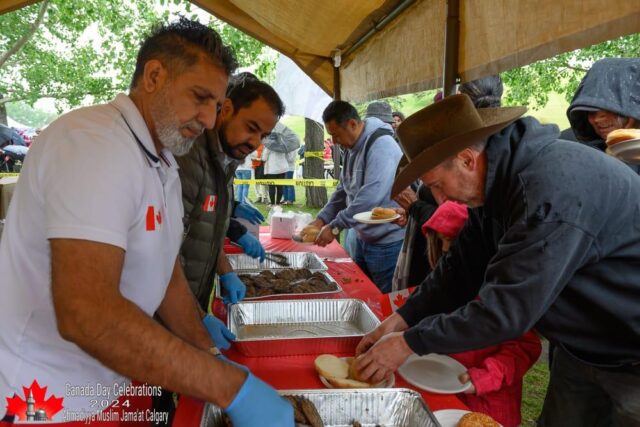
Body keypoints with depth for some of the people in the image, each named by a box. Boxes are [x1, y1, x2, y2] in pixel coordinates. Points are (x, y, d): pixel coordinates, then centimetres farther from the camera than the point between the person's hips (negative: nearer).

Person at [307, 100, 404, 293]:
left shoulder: (381, 145, -21)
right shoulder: (352, 148, 8)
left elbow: (371, 196, -29)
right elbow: (343, 190, 13)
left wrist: (335, 226, -23)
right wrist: (322, 219, 1)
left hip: (386, 242, -9)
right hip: (363, 237, 9)